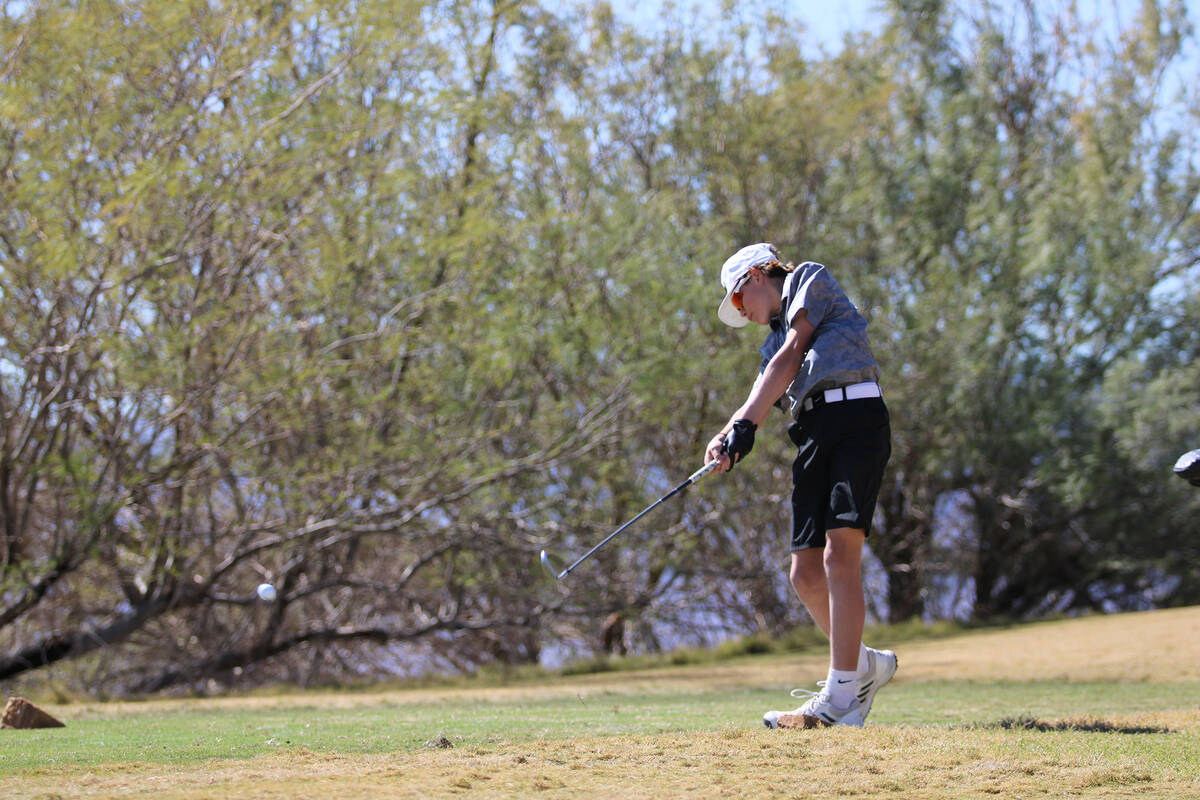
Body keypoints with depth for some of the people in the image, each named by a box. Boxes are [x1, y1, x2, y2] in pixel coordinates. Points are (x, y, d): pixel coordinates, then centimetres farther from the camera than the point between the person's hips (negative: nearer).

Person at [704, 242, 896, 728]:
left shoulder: (809, 280, 13)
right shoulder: (774, 337, 32)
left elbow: (791, 357, 0)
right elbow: (761, 399, 14)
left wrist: (746, 423, -7)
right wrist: (726, 438, -7)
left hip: (856, 418, -8)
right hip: (813, 434, 8)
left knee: (840, 555, -18)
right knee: (805, 574, 1)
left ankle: (841, 697, -22)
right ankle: (864, 664, 22)